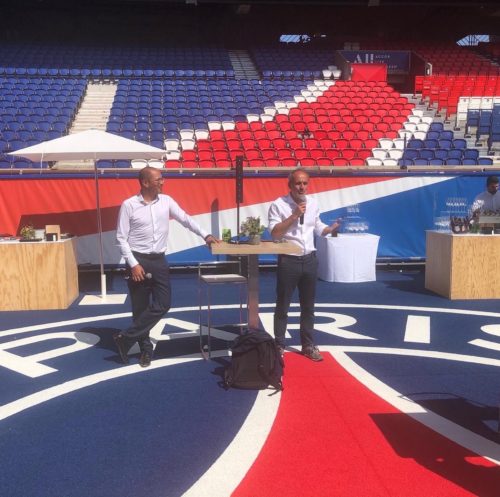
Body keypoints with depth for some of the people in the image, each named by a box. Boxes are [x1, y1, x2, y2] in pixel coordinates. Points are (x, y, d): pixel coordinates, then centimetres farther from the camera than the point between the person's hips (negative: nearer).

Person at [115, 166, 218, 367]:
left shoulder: (166, 201, 3)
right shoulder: (129, 205, -8)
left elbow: (185, 219, 8)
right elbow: (121, 238, -7)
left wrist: (205, 235, -2)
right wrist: (133, 264, -13)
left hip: (159, 260, 4)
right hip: (138, 261, -4)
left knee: (163, 304, -1)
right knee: (141, 308, 3)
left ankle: (126, 338, 9)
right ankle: (146, 348, 17)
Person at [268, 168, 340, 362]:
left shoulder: (313, 203, 5)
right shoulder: (278, 205, -11)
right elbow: (274, 233, -19)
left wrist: (331, 228, -4)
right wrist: (294, 215, -23)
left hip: (309, 259, 5)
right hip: (288, 260, -5)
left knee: (308, 306, 14)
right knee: (282, 306, 6)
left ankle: (308, 345, 28)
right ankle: (279, 345, 20)